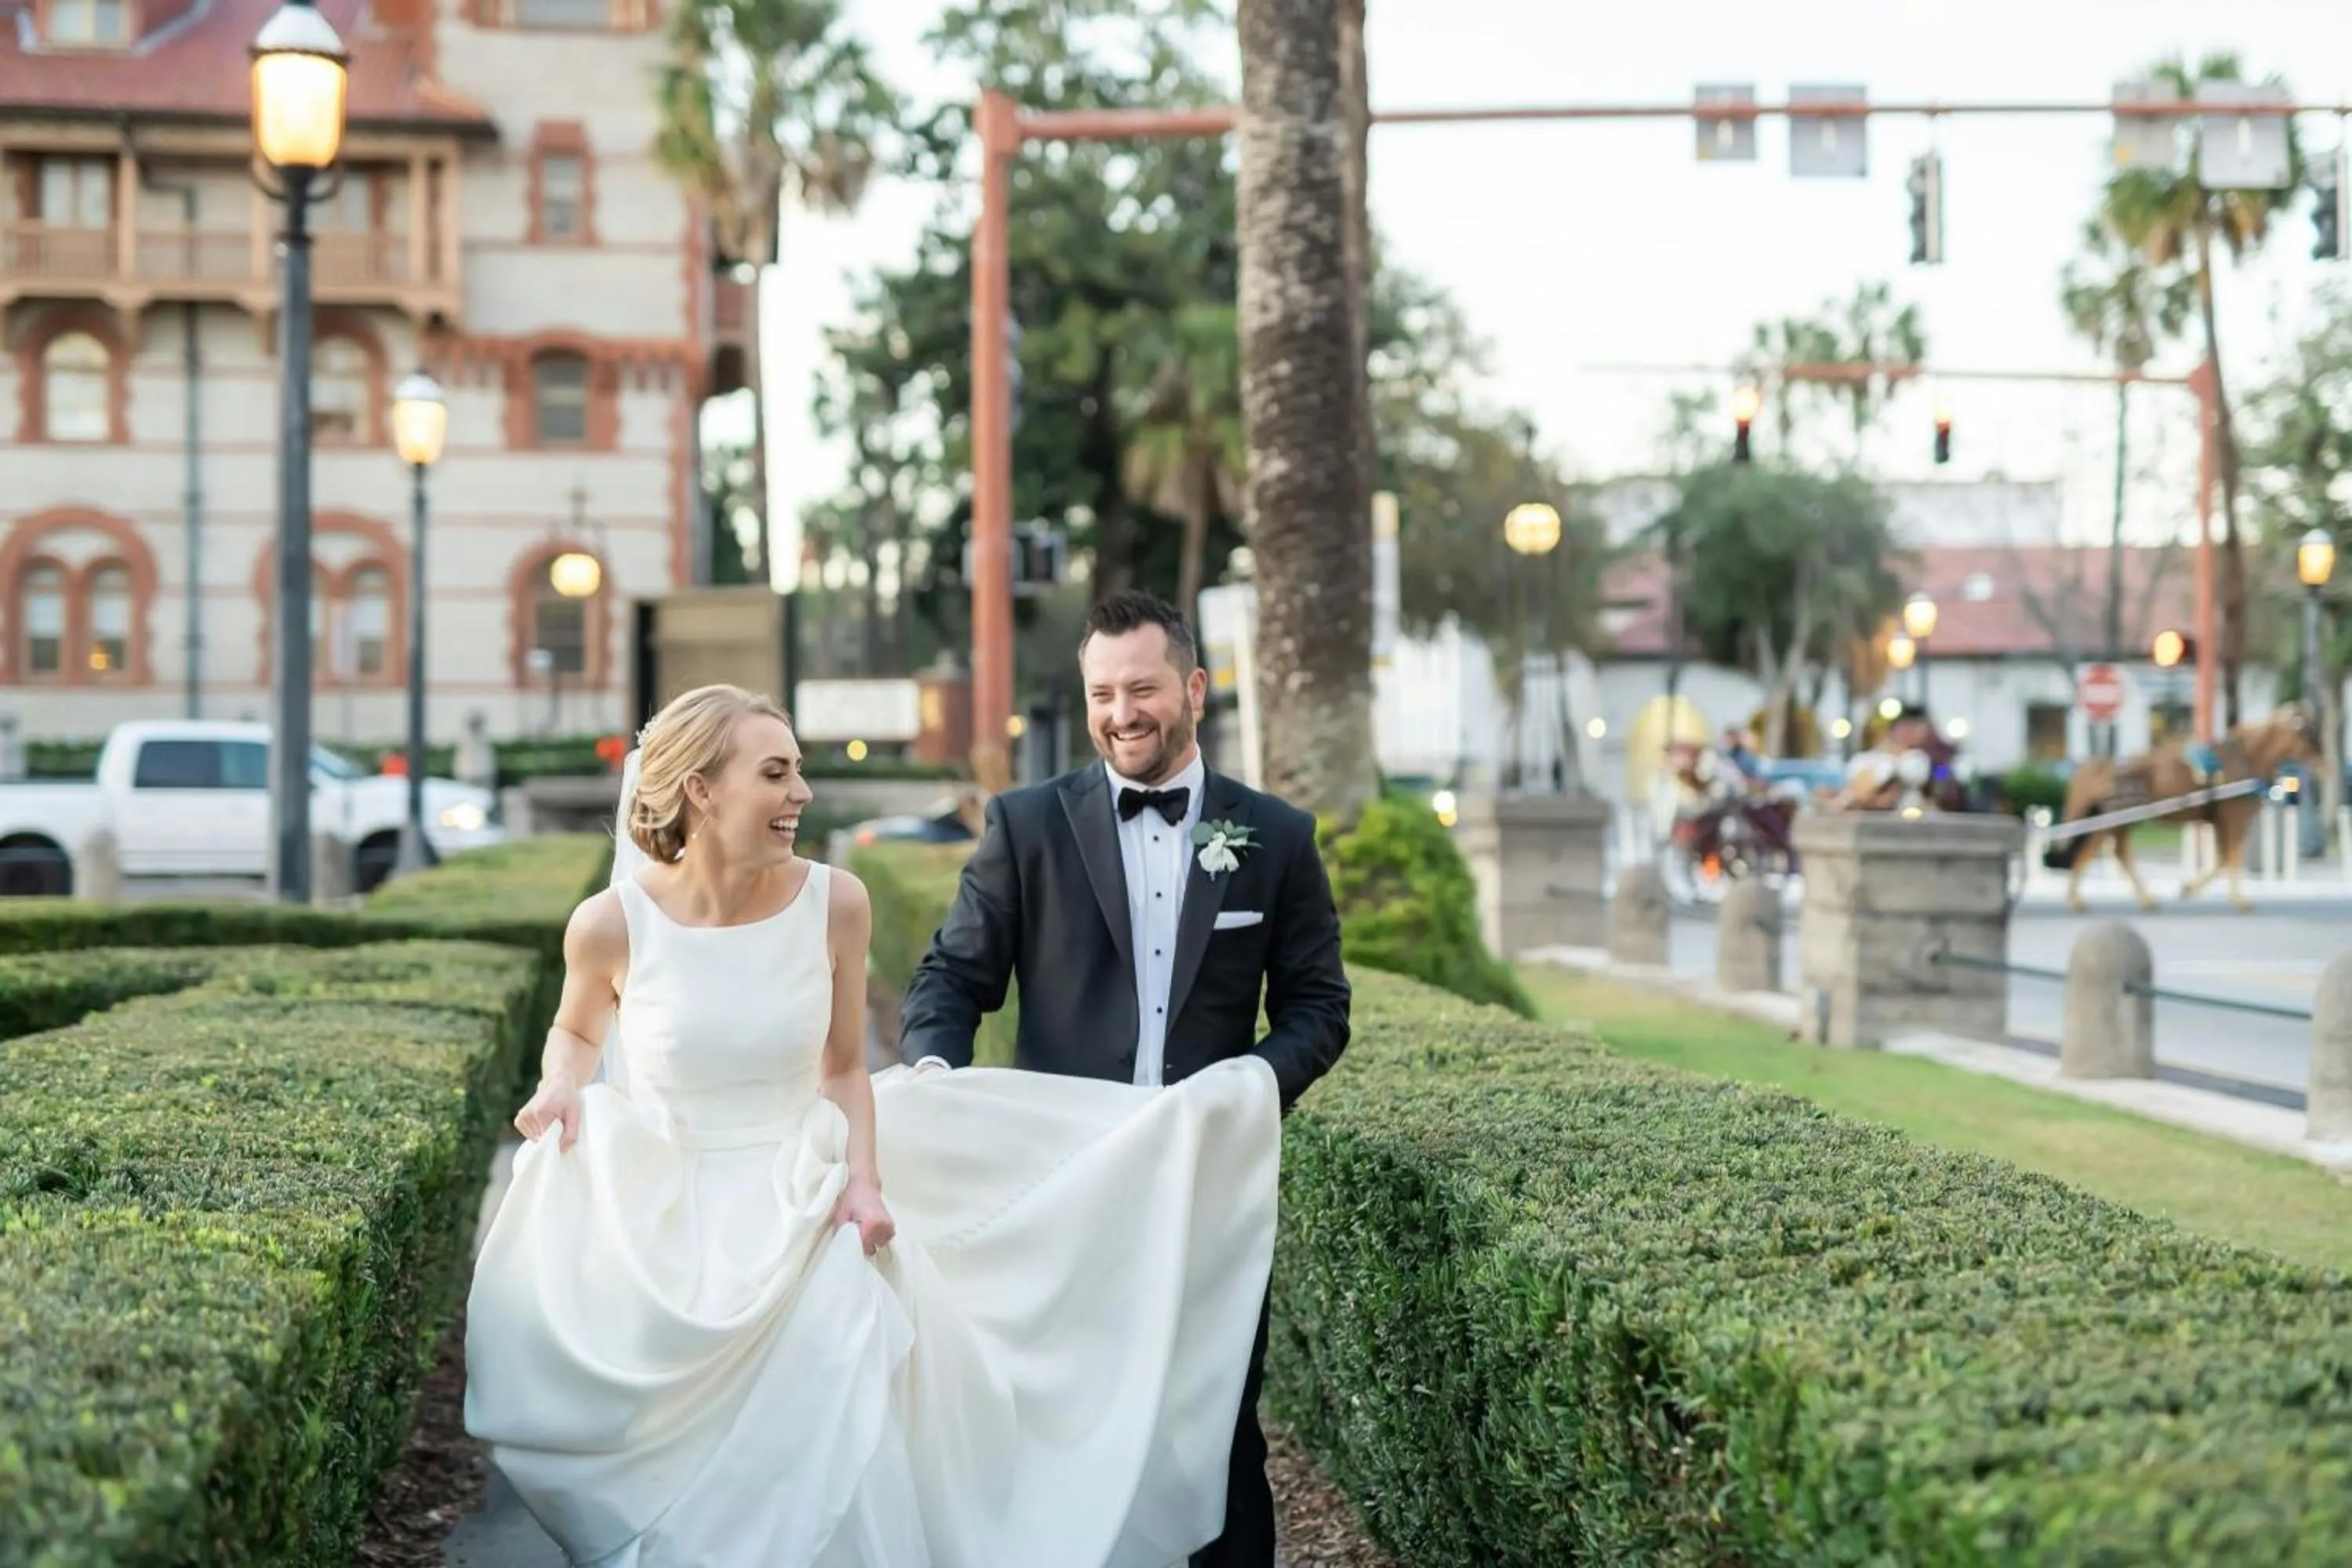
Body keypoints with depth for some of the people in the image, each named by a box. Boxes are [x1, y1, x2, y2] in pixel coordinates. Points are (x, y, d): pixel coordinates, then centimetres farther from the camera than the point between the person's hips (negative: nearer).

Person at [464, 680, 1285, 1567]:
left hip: (805, 1218, 1)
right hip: (666, 1229, -1)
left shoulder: (834, 904, -8)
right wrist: (562, 1085, -9)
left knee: (825, 1469, -4)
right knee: (680, 1479, 2)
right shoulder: (612, 922, -11)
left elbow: (844, 1070, 5)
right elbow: (576, 1033, 12)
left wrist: (864, 1181, -10)